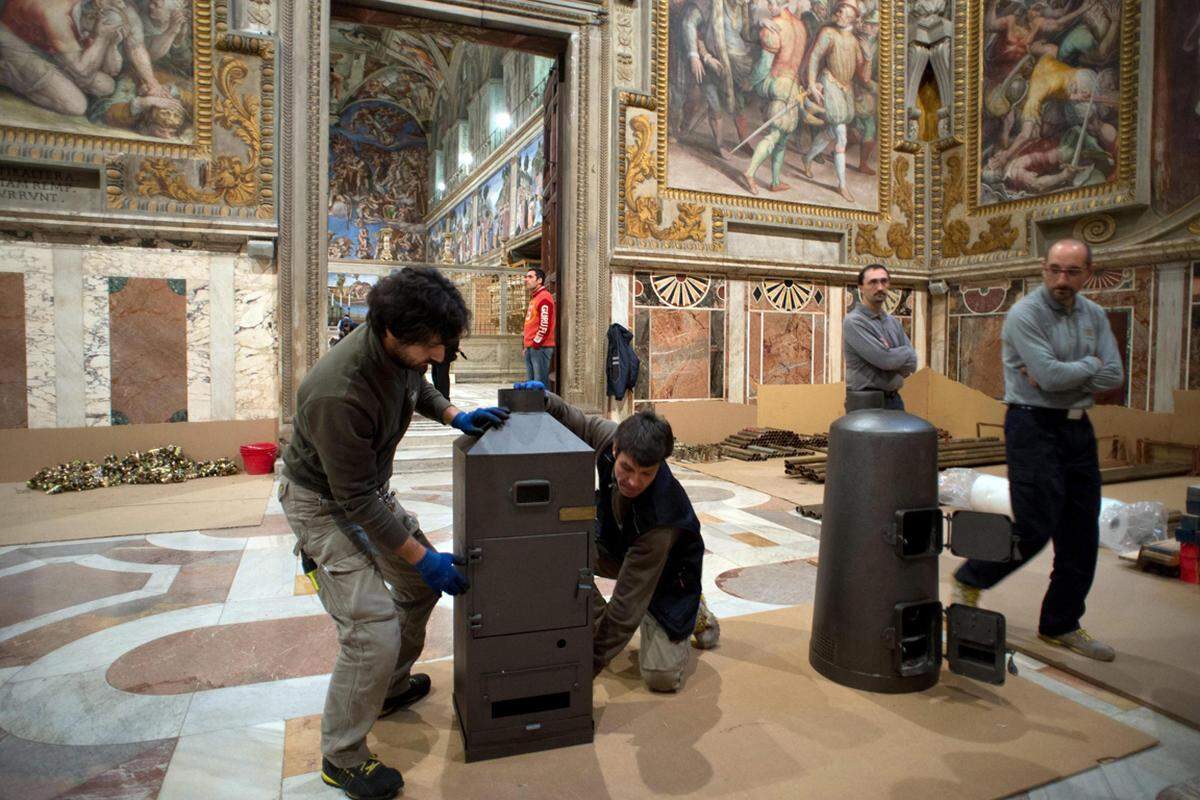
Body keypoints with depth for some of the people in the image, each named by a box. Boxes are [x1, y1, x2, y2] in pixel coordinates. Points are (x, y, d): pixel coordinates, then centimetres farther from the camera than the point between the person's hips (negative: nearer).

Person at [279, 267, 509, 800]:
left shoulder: (399, 347, -15)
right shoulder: (337, 394, -38)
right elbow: (356, 501, -29)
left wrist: (454, 416, -5)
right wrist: (424, 559, -23)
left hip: (370, 488, 8)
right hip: (324, 503, -8)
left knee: (422, 583, 17)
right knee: (374, 630, -14)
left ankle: (392, 686, 40)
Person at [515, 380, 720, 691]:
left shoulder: (662, 517, -42)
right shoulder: (609, 436, -29)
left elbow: (627, 603, -37)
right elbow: (572, 419, -6)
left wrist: (591, 663, -32)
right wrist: (543, 398, -28)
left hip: (664, 574, -5)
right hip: (613, 544, 5)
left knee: (661, 677, -19)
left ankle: (692, 613, 13)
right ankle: (597, 626, -3)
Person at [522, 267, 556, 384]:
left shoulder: (544, 297, -10)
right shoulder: (533, 298, 20)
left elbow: (545, 326, -18)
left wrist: (535, 344, -15)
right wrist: (527, 346, 17)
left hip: (540, 348, -10)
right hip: (530, 348, 10)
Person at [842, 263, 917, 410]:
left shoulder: (894, 322, 12)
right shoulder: (853, 321, -12)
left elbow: (911, 363, 5)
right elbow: (884, 359, -20)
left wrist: (892, 354, -13)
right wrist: (903, 352, -2)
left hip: (894, 399, 7)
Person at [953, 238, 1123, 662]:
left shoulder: (1094, 316, 11)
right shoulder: (1024, 315, -11)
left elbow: (1114, 376, 1)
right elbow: (1051, 376, -21)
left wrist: (1062, 374, -13)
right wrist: (1089, 365, -4)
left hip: (1078, 428, 7)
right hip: (1034, 426, -7)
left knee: (1081, 533, 9)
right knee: (1035, 528, -9)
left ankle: (1061, 625, 22)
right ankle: (968, 580, 15)